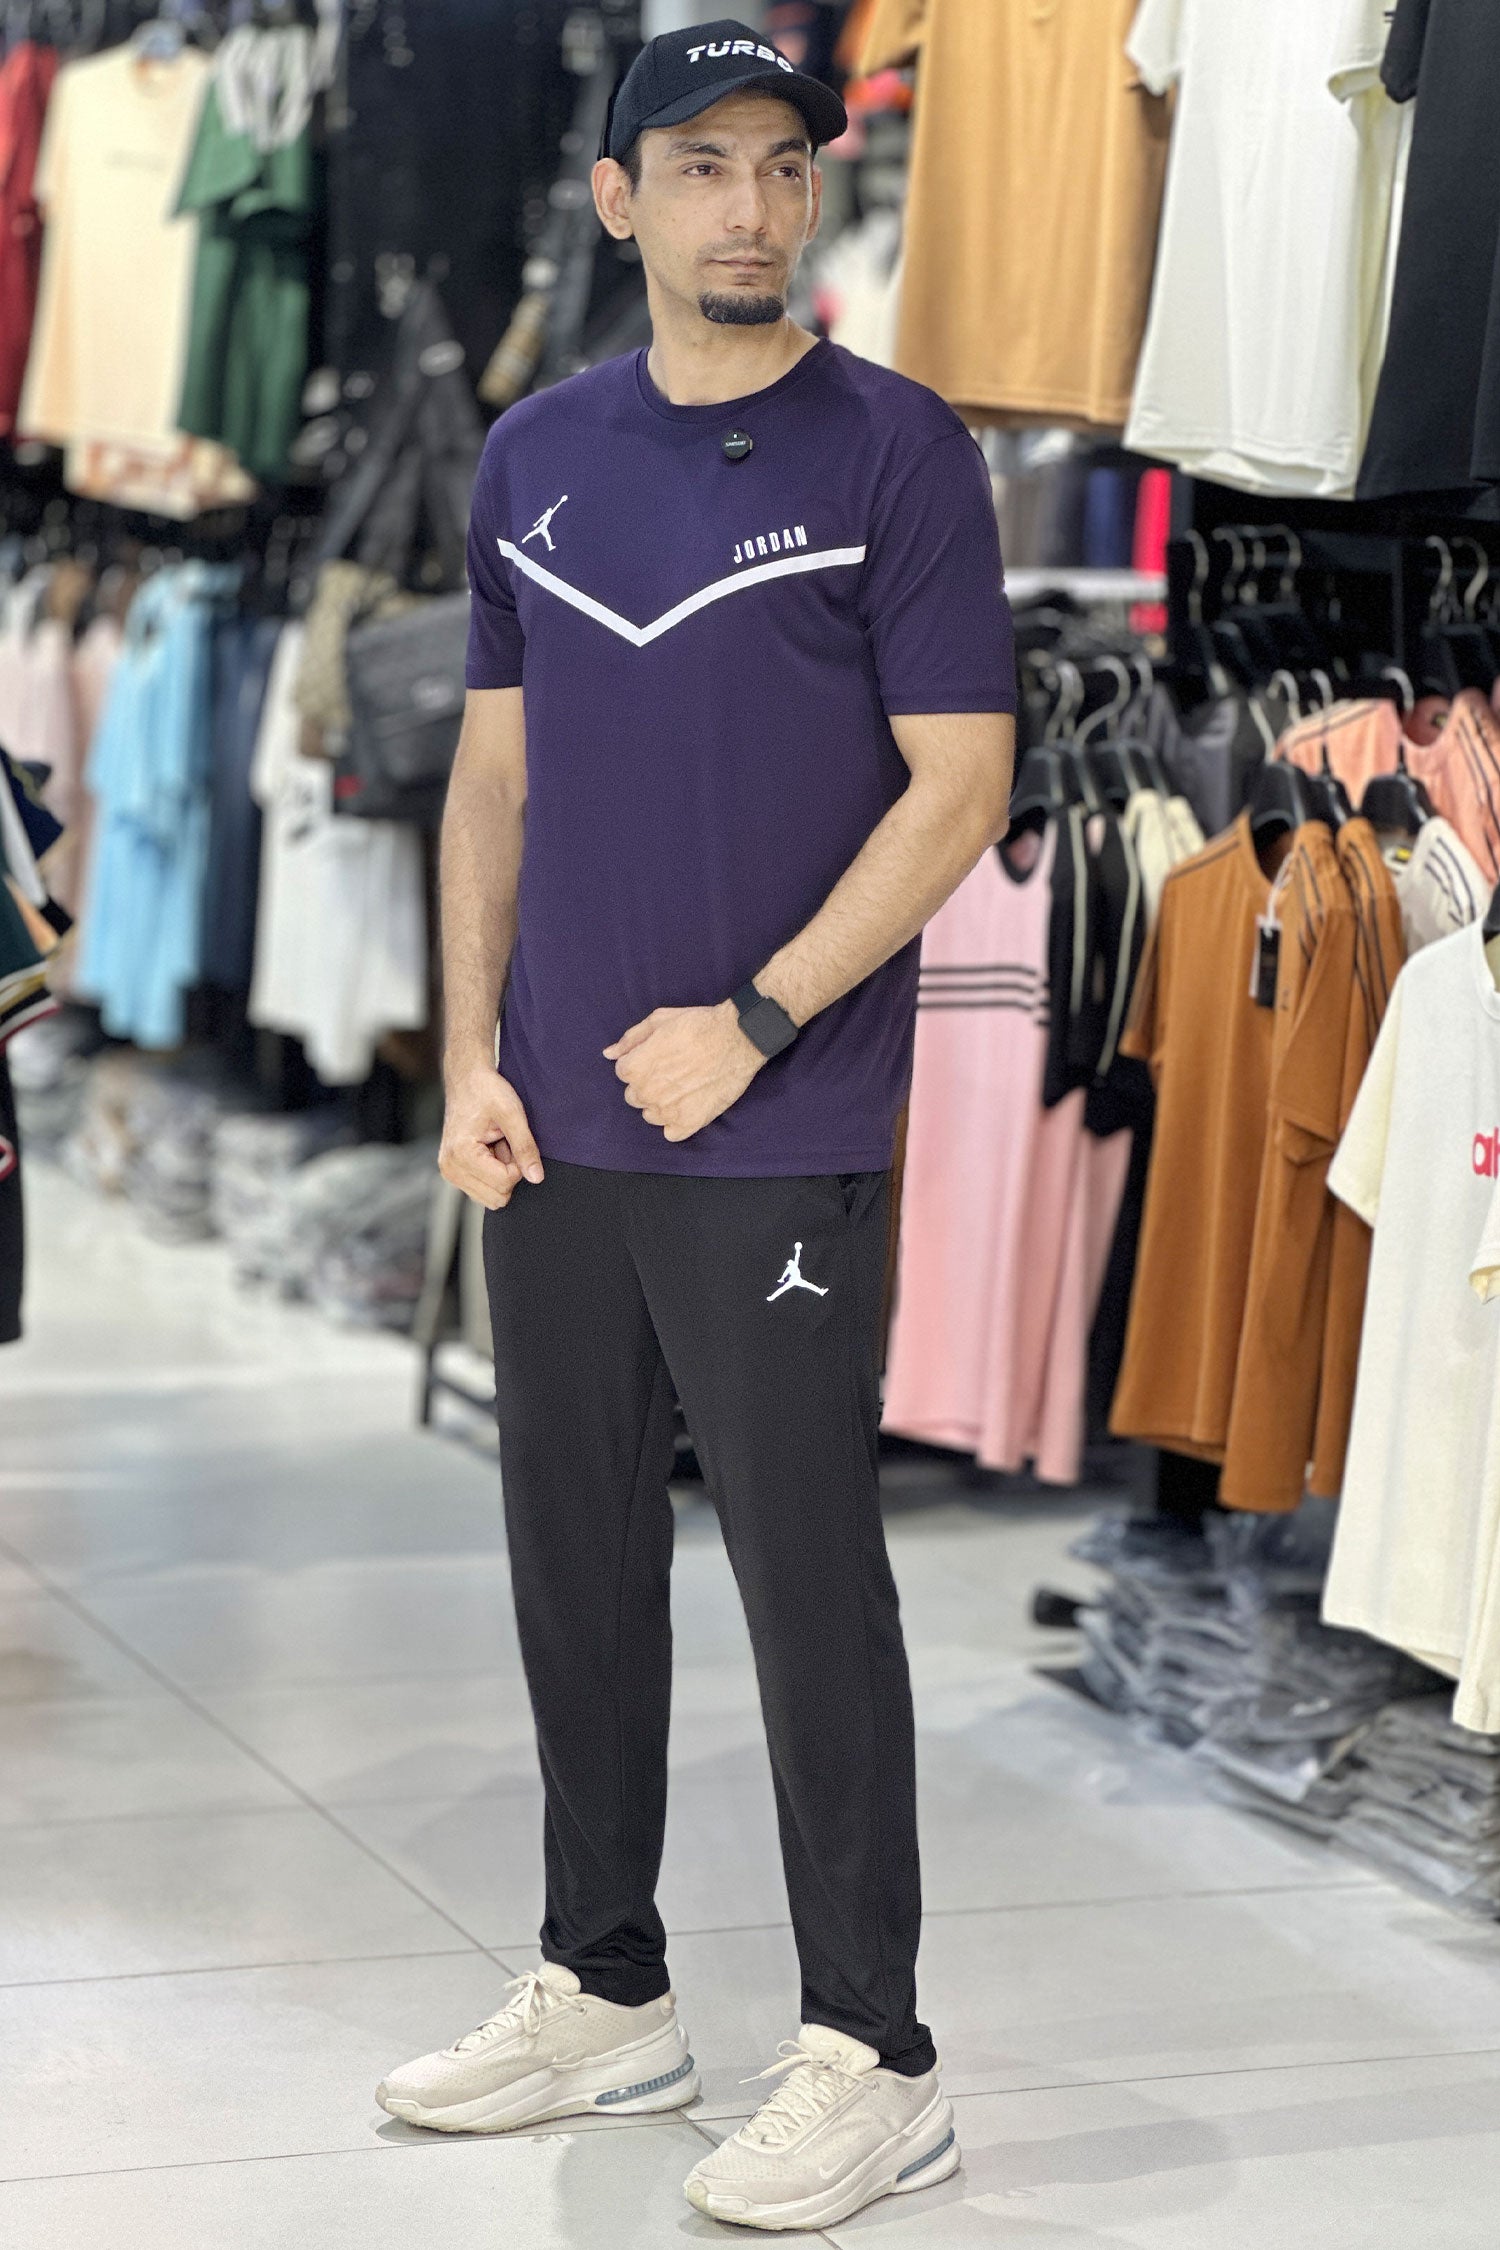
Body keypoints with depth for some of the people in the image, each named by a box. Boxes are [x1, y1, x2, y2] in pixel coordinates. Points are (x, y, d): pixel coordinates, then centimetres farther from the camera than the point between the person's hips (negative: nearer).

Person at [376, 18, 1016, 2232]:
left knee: (808, 1576, -2)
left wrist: (749, 1023, -14)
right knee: (577, 1559, 13)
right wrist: (470, 1059, 4)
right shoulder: (536, 454, 11)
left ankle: (872, 2062, 7)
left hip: (780, 1135, -5)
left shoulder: (895, 450, -4)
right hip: (556, 1131, 6)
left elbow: (961, 782, -8)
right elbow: (496, 769, 14)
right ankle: (605, 1994, 27)